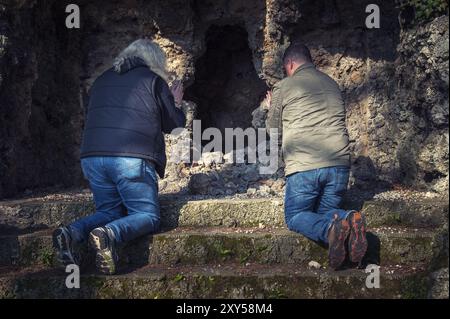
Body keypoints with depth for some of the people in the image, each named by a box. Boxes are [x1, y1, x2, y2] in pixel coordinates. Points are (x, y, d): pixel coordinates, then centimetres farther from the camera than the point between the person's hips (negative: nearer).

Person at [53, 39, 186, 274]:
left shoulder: (102, 81, 22)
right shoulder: (153, 80, 6)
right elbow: (174, 123, 12)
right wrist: (175, 103, 34)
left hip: (92, 156, 5)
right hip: (132, 158, -5)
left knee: (109, 212, 19)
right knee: (147, 215, 4)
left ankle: (73, 233, -10)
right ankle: (109, 235, -26)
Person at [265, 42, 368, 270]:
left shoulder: (283, 88, 3)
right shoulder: (332, 84, 18)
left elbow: (273, 130, 13)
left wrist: (271, 108, 35)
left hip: (304, 166, -5)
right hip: (339, 163, 5)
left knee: (295, 217, 11)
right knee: (325, 212, 19)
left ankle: (330, 229, -24)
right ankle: (350, 220, -18)